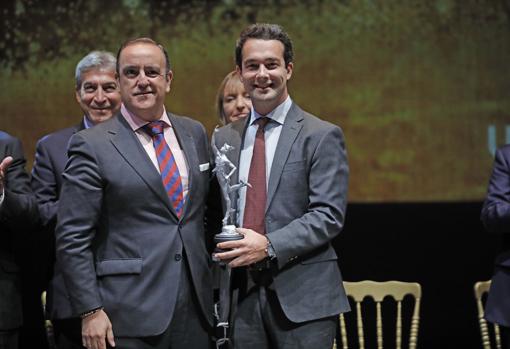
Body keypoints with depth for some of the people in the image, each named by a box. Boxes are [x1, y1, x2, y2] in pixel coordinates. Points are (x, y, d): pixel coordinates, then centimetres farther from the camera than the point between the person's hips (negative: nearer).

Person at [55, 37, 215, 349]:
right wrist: (90, 311, -11)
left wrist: (213, 284, 14)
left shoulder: (195, 133, 10)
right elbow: (72, 238, -7)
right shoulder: (92, 145, -5)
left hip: (196, 308, 4)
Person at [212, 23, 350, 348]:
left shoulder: (322, 136, -2)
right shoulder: (224, 138, 13)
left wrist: (269, 245, -20)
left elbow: (329, 215, -9)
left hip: (301, 296, -4)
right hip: (240, 295, 4)